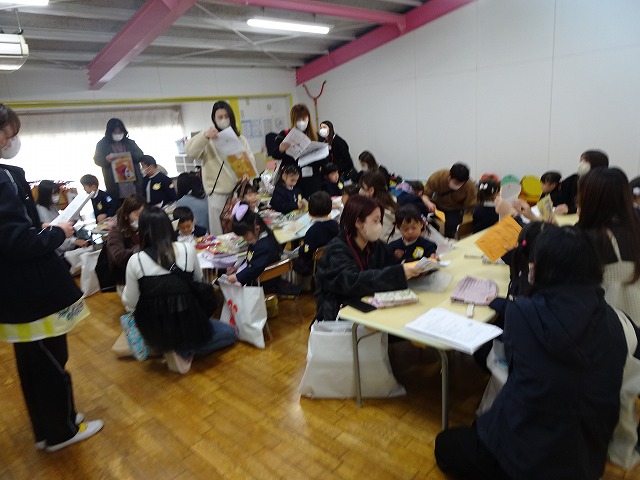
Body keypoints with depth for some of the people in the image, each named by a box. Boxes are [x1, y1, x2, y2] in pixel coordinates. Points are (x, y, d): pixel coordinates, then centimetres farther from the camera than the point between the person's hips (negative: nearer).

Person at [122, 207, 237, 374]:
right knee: (230, 333, 23)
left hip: (155, 333, 3)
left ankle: (168, 347, 15)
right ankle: (184, 351, 5)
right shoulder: (188, 250, -13)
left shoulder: (135, 261, -15)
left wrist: (125, 292, 16)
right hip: (188, 326, -3)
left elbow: (130, 302, -5)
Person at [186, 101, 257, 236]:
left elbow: (250, 160, 6)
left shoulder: (239, 138, 13)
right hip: (218, 193, -2)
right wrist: (204, 136, -27)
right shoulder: (209, 140, 4)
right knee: (221, 234, 0)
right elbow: (190, 151, -11)